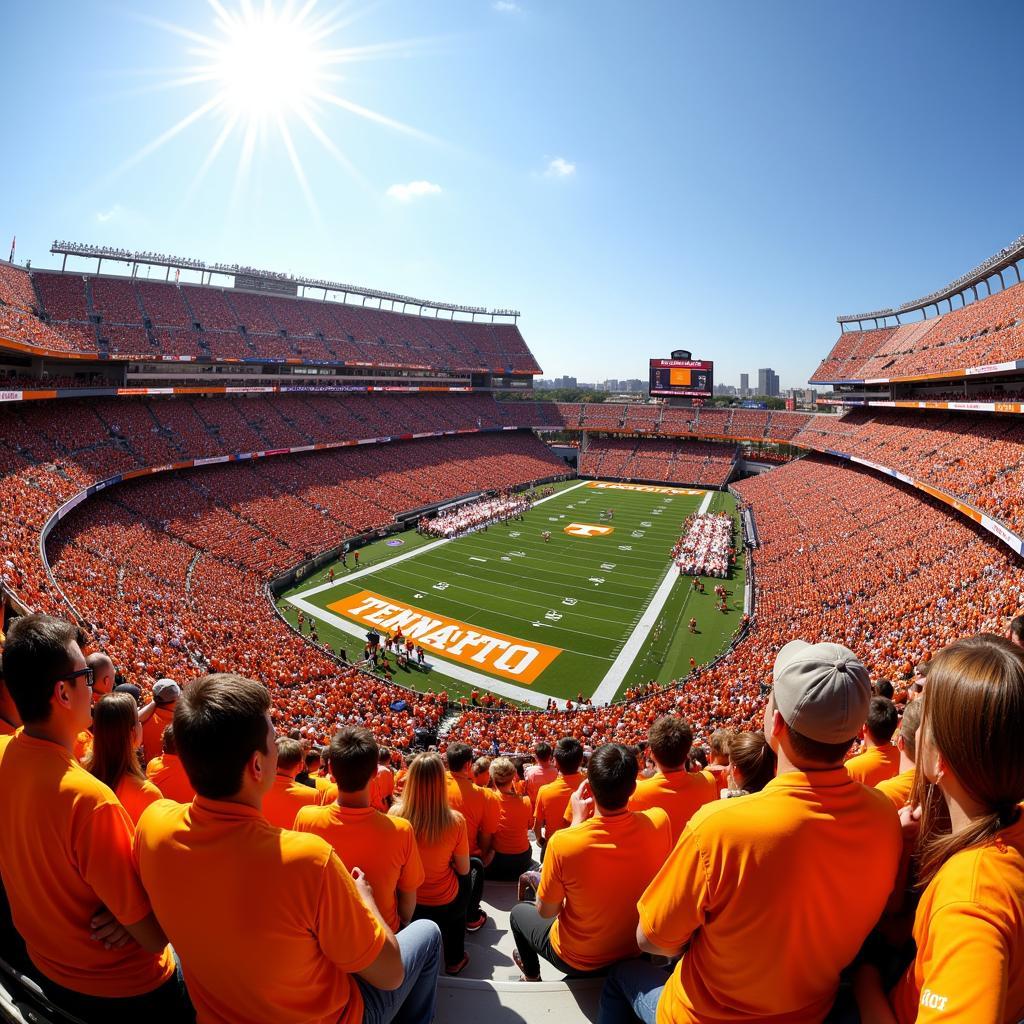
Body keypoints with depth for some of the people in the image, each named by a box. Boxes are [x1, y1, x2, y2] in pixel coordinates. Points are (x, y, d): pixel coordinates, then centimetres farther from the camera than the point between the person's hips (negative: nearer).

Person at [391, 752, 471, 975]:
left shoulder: (395, 814, -22)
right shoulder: (455, 821, -26)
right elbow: (463, 870, -11)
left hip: (405, 901, 2)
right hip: (444, 905, -2)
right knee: (463, 880, 30)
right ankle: (455, 959, 40)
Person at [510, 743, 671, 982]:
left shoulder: (562, 842, -36)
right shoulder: (659, 822, -26)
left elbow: (545, 911, -16)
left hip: (579, 960, -3)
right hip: (637, 949, 4)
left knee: (519, 911, 25)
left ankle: (531, 976, 48)